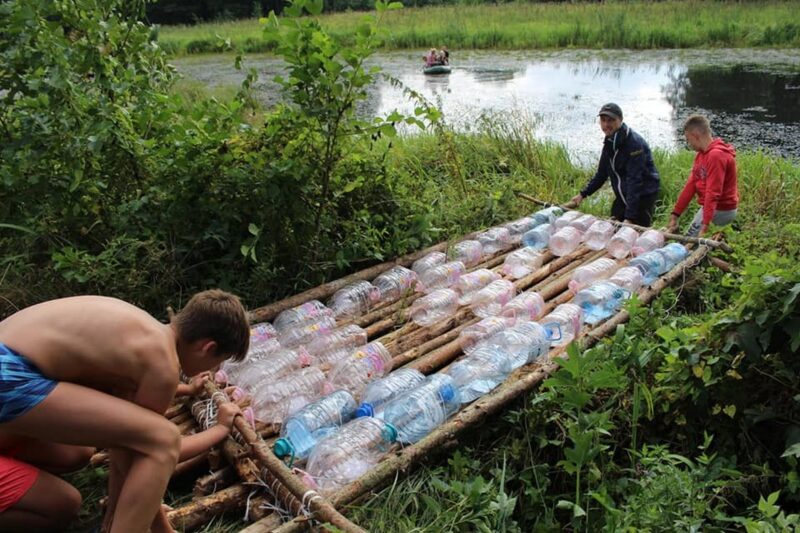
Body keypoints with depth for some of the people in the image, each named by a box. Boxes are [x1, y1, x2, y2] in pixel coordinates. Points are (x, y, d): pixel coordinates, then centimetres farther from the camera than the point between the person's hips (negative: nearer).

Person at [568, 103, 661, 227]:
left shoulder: (635, 143, -21)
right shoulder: (609, 142, 4)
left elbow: (634, 180, -27)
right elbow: (601, 173, 14)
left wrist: (630, 217, -31)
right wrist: (582, 194, 5)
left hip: (643, 196, -8)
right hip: (622, 196, 8)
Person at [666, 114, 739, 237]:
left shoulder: (716, 155, -20)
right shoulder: (701, 154, 9)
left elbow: (713, 193, -27)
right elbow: (691, 185, 7)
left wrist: (705, 225, -32)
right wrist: (675, 214, 4)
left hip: (720, 211, -9)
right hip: (711, 208, 9)